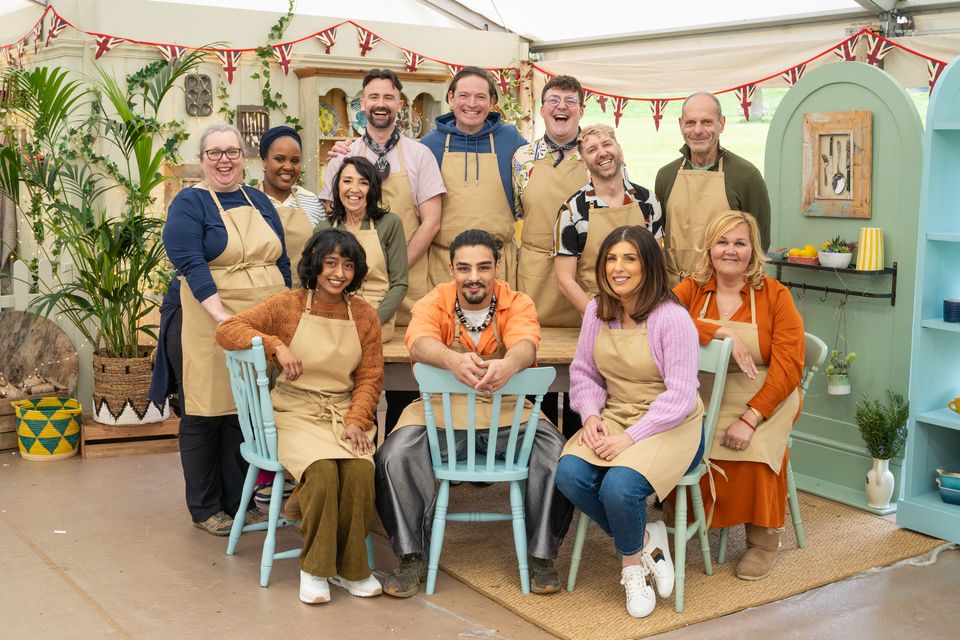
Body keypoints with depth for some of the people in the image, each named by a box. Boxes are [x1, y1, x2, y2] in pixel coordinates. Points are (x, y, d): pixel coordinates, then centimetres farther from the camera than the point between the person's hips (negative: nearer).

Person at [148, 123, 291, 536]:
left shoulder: (260, 202, 14)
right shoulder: (189, 204, -4)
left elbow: (281, 262, 16)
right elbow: (191, 265, -16)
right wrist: (222, 317, -25)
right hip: (207, 325, -5)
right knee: (205, 414, 2)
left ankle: (238, 501, 20)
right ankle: (205, 509, 13)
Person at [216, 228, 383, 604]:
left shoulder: (364, 316, 7)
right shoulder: (287, 305, -1)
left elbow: (370, 378, 7)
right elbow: (226, 331, -6)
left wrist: (356, 421, -10)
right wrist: (276, 346, -20)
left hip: (344, 411, 3)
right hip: (297, 412, -2)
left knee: (361, 470, -29)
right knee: (322, 470, -32)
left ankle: (350, 566, -9)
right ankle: (315, 568, -12)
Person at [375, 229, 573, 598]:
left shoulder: (518, 304, -1)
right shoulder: (434, 302, -2)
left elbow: (525, 345, -23)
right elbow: (419, 342, -24)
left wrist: (508, 365, -49)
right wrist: (453, 360, -48)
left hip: (507, 409, 0)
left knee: (558, 456, -25)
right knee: (394, 456, -27)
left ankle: (541, 555, -5)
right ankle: (411, 557, -9)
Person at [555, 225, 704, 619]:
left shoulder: (671, 318, -16)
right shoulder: (597, 311, 4)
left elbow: (679, 397, -18)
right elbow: (583, 371, 10)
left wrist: (630, 438, -22)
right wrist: (591, 416, -9)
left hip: (671, 425, -6)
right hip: (614, 418, 6)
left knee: (619, 486, -31)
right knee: (569, 474, -23)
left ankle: (632, 564, 3)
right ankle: (646, 539, 0)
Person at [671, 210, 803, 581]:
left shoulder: (775, 295, -1)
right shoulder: (692, 289, 4)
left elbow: (789, 366, -9)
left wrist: (750, 418, -20)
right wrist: (722, 333, -25)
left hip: (765, 397, -1)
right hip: (704, 396, 2)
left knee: (753, 449, -30)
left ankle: (763, 538, -6)